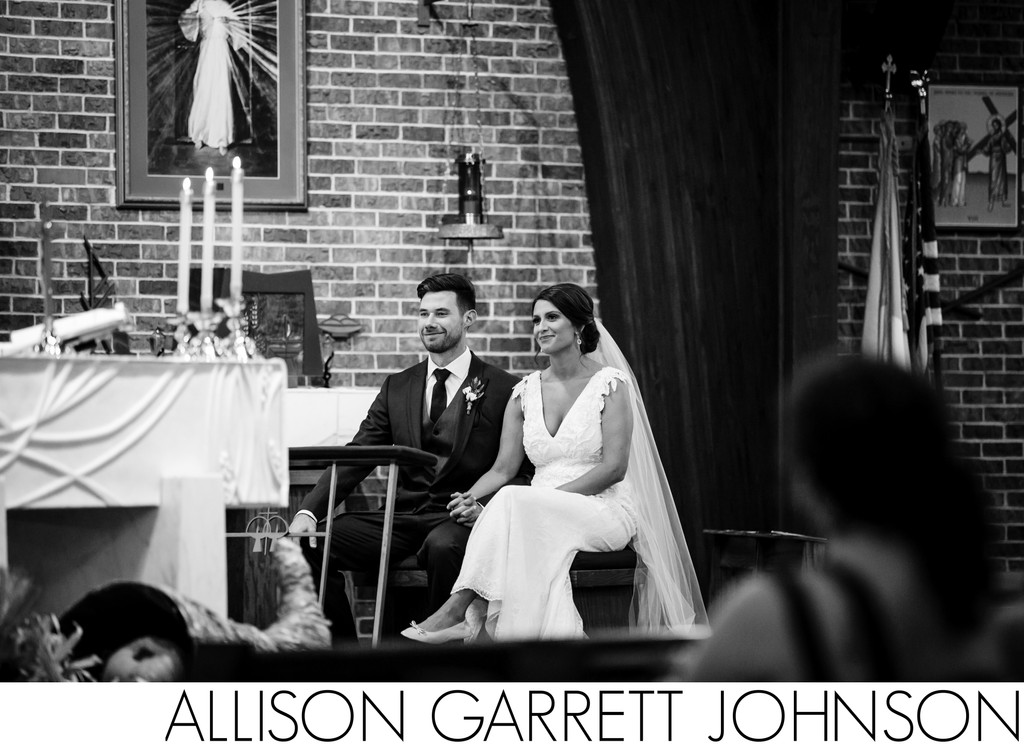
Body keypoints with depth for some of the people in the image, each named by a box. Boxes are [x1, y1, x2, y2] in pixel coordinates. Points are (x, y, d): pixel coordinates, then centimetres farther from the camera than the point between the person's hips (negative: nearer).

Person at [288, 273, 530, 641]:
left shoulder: (503, 390, 3)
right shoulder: (397, 387, 17)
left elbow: (522, 471, 0)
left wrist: (486, 506, -21)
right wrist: (309, 511, -7)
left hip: (458, 519, -5)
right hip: (401, 519, 5)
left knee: (442, 546, -40)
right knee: (308, 543, -16)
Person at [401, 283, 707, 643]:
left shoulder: (609, 383, -1)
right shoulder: (525, 392, 14)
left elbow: (614, 467, -9)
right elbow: (503, 468, 9)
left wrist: (551, 496, -17)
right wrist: (471, 498, -13)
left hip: (604, 512, -4)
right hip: (543, 518, 4)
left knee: (513, 502, -33)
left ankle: (459, 607, -37)